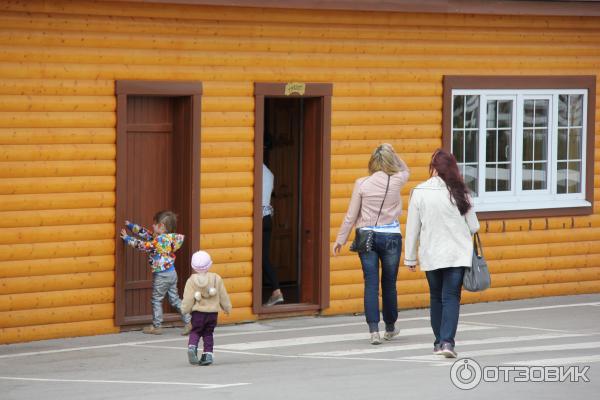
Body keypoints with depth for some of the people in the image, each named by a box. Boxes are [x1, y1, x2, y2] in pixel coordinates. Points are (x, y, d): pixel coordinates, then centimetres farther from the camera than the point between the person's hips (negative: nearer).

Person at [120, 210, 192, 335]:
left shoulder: (160, 240, -20)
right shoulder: (168, 237, 8)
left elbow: (144, 246, -19)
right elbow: (145, 233, 14)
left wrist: (127, 239, -11)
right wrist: (130, 225, 15)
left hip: (162, 275, -9)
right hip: (171, 273, 9)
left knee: (156, 300, 4)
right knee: (174, 299, 13)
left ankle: (157, 326, 11)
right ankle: (189, 321, 10)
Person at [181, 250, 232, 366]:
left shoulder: (192, 281, -7)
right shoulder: (216, 278, 0)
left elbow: (188, 298, -7)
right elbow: (223, 296, 6)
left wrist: (185, 309, 9)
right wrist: (227, 308, 19)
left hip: (198, 312, -2)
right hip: (213, 312, 2)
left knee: (195, 332, 10)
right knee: (208, 333, 13)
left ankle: (192, 347, -17)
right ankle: (208, 354, 3)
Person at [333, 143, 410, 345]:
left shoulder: (362, 184, -6)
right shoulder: (396, 181, -5)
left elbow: (351, 215, -1)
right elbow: (405, 170, 22)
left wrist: (340, 238, 7)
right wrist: (392, 153, 13)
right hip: (391, 237, 0)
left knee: (371, 284, -1)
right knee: (389, 283, 13)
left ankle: (374, 330, -10)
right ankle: (390, 328, 29)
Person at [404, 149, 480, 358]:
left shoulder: (419, 192, -6)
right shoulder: (459, 192, -5)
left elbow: (412, 228, -1)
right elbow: (474, 226, 2)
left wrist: (410, 257, 8)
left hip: (431, 255, 1)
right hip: (457, 254, -1)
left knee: (436, 297, 16)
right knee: (451, 297, 0)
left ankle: (439, 341, 22)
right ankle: (447, 341, -15)